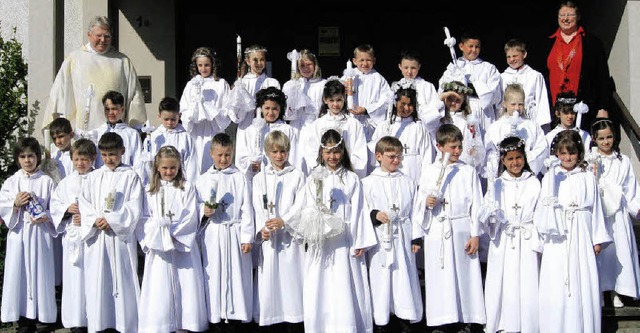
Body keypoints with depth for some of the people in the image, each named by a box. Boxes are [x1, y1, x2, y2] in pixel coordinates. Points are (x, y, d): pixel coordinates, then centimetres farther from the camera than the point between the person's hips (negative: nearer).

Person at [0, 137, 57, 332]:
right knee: (19, 273, -1)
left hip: (40, 234, -1)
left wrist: (46, 217, -15)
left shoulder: (46, 181, 3)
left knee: (39, 272, -1)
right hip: (18, 233, 1)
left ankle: (40, 314, 8)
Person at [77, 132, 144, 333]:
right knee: (97, 281, 2)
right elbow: (84, 203, 6)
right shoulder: (93, 177, 11)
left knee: (123, 280, -2)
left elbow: (134, 207, -5)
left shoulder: (131, 176, 2)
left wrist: (111, 220, -14)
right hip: (96, 236, 3)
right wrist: (95, 220, -11)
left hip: (121, 235, -3)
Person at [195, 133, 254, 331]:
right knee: (213, 275, 3)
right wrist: (203, 211, -11)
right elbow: (197, 205, 12)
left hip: (234, 233, -1)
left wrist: (247, 237, -5)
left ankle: (234, 316, 9)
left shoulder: (240, 178, 1)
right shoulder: (203, 179, 7)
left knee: (236, 274, 0)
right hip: (212, 234, 2)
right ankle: (216, 317, 12)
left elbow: (246, 210, -1)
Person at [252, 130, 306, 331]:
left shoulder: (297, 176, 7)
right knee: (270, 279, 0)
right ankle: (274, 324, 7)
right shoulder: (260, 178, 12)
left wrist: (283, 221, -19)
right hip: (268, 237, 1)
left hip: (291, 234, -1)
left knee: (292, 279, -3)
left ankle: (294, 326, 2)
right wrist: (262, 229, -15)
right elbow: (258, 209, 2)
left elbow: (300, 205, -3)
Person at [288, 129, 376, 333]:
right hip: (320, 242, 1)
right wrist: (309, 234, -12)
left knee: (345, 287, -2)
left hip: (344, 241, -1)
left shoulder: (352, 179, 5)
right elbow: (308, 209, 5)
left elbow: (357, 212, 2)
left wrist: (360, 242, -2)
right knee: (319, 287, 1)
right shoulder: (313, 179, 8)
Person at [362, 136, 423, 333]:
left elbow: (415, 211, 10)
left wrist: (416, 238, 5)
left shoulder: (408, 183, 9)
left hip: (403, 238, 2)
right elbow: (361, 211, 2)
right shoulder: (368, 183, 2)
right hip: (379, 240, -2)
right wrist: (374, 215, -17)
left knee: (404, 279, 3)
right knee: (380, 280, 0)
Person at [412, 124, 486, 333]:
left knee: (465, 274, -1)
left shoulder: (468, 172, 4)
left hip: (462, 229, -1)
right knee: (440, 276, 2)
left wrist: (475, 235, -4)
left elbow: (476, 205, 2)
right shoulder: (429, 171, 7)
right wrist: (426, 202, -13)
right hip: (437, 231, 1)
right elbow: (419, 201, 11)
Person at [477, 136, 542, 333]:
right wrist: (491, 213, -19)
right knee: (502, 284, 2)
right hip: (503, 242, 1)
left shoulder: (533, 183, 4)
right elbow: (484, 215, 4)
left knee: (527, 285, -2)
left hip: (527, 241, -1)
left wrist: (540, 243, -5)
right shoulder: (496, 184, 7)